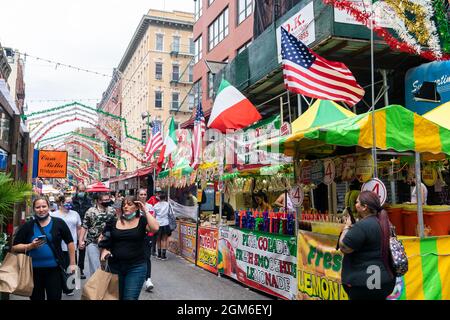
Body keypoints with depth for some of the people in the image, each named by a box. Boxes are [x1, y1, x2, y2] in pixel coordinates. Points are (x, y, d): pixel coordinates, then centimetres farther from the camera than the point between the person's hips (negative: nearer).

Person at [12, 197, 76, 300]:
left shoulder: (58, 223, -1)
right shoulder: (27, 226, 2)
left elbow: (70, 242, 4)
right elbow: (15, 247, 3)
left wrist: (72, 263, 1)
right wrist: (30, 246, -15)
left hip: (54, 269, -1)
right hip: (34, 270, 2)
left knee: (55, 297, 3)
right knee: (36, 297, 14)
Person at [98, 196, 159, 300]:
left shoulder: (142, 221, -4)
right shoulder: (114, 222, 5)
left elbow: (155, 228, -23)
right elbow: (105, 240, 14)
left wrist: (146, 211, -16)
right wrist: (104, 250, -6)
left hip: (136, 267, -3)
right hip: (115, 266, 4)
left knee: (130, 298, -6)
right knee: (115, 297, 16)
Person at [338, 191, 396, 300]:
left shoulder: (362, 225, -21)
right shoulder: (384, 222, 9)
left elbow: (343, 247, -16)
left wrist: (347, 226, -4)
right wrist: (352, 228, 10)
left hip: (365, 283, -9)